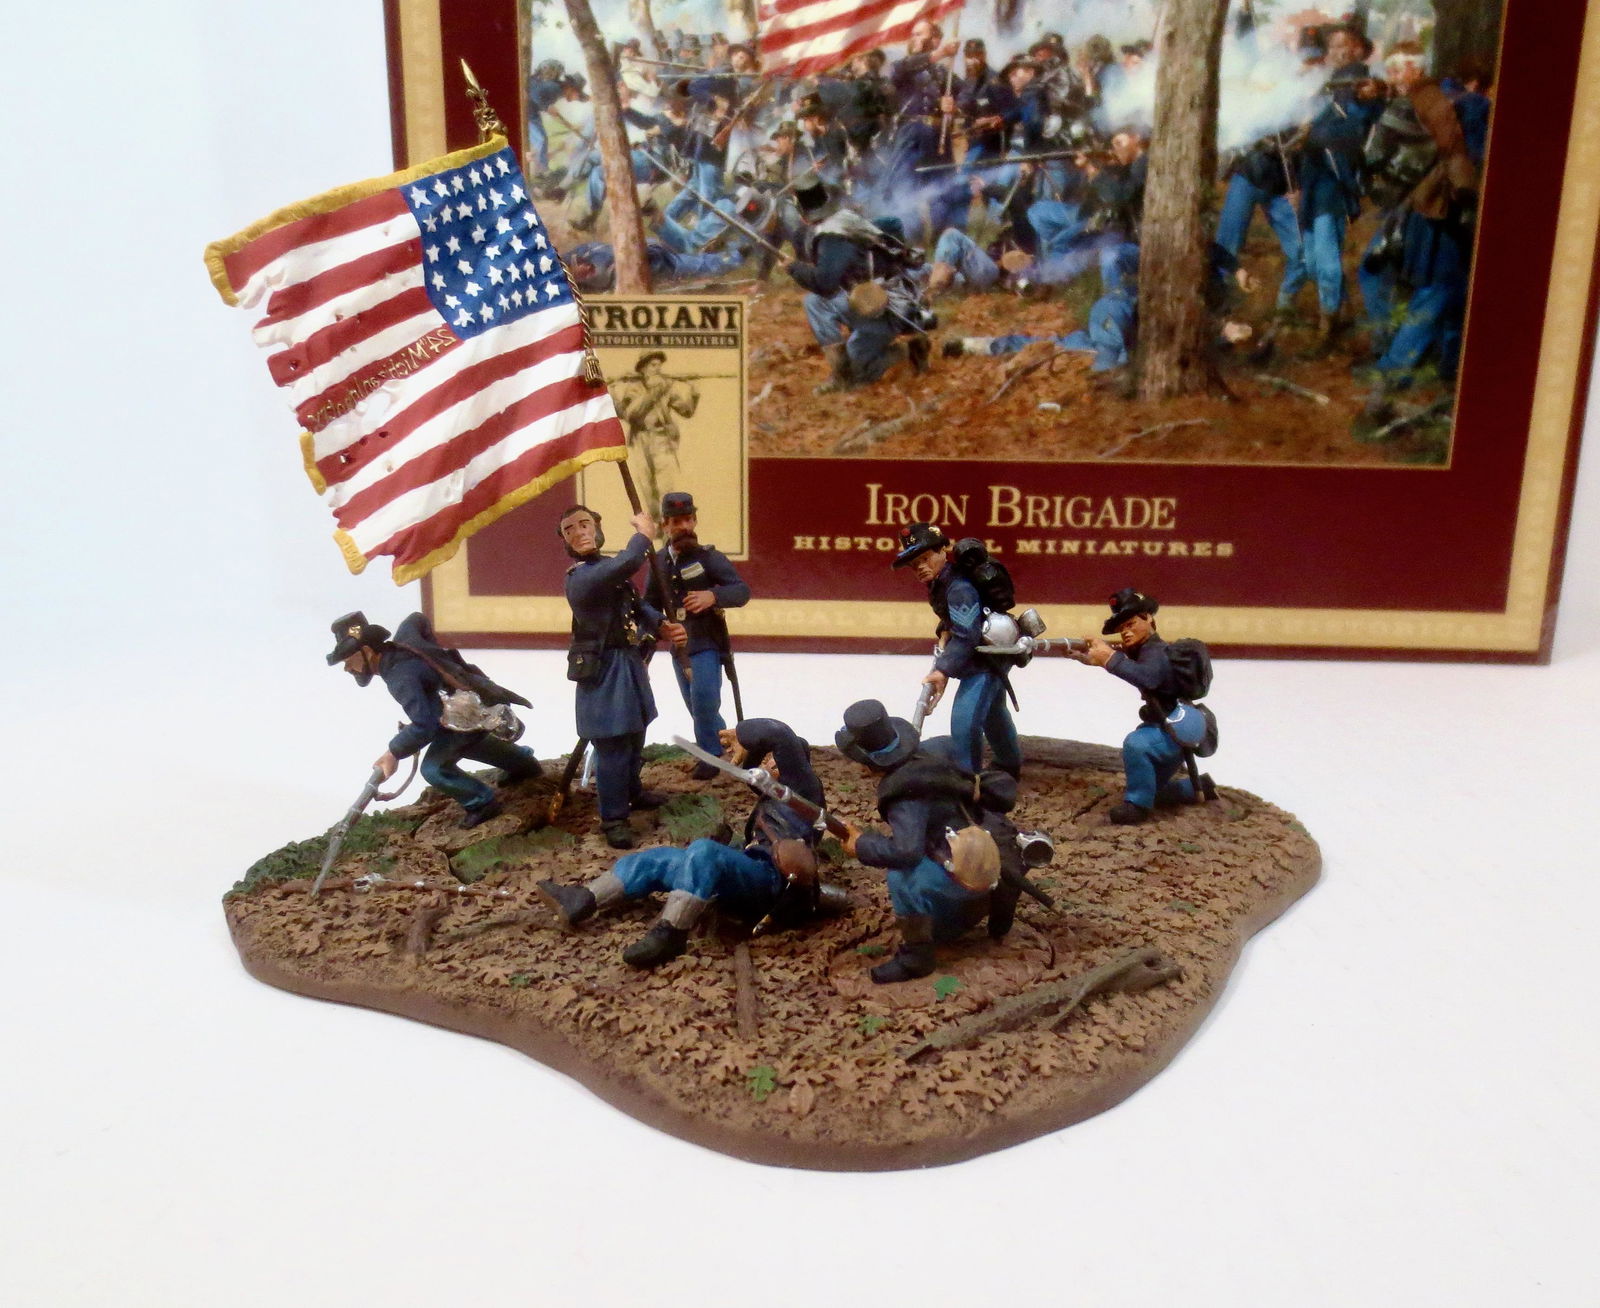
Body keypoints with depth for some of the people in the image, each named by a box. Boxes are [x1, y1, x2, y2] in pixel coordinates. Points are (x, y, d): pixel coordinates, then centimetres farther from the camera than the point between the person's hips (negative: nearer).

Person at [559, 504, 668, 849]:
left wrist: (662, 624, 0)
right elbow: (627, 563, -36)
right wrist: (643, 533, -18)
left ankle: (633, 792, 44)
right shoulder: (581, 577, -22)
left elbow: (636, 604, 18)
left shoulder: (608, 568, 10)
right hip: (605, 671, -10)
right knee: (613, 747, -7)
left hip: (630, 662, 10)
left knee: (634, 737, 24)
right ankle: (613, 819, 5)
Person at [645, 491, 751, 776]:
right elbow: (650, 606, 3)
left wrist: (713, 596, -36)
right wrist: (663, 627, -17)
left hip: (707, 643, -5)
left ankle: (710, 754, 0)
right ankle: (723, 739, 37)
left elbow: (743, 590, -18)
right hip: (678, 646, 5)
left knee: (704, 698, -19)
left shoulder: (709, 557, -10)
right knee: (697, 706, 14)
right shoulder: (659, 563, 4)